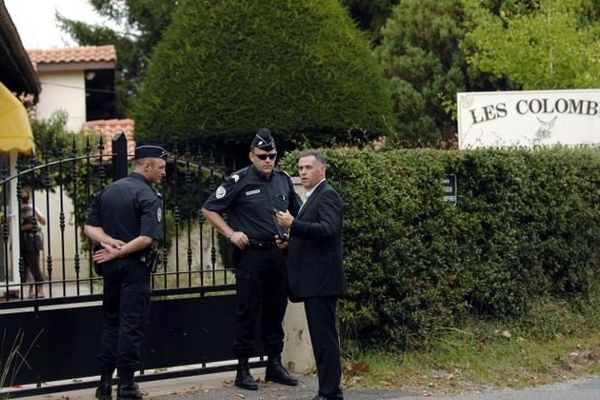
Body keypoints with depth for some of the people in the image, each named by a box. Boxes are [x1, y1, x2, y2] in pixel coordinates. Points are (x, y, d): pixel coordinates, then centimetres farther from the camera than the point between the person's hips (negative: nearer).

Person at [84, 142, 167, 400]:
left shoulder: (108, 191, 10)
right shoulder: (149, 197, -12)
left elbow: (90, 227, 6)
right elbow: (147, 238, -22)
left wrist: (109, 242, -8)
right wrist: (118, 252, -13)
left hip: (110, 265, 6)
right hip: (135, 266, -6)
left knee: (110, 321, 14)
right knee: (131, 324, -1)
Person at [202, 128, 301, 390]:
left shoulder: (283, 180, 9)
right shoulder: (239, 181, -6)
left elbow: (297, 212, 23)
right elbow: (209, 209, -3)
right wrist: (231, 233, -9)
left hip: (279, 254, 5)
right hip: (251, 254, -5)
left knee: (276, 311, 11)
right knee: (247, 312, -1)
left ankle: (274, 365, 20)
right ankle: (243, 369, 4)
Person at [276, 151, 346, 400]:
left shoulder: (327, 195, -9)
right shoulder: (314, 197, 21)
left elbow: (328, 229, -24)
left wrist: (293, 224, -30)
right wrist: (291, 242, 11)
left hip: (322, 280, -10)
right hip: (313, 281, 10)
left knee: (325, 337, -9)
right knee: (321, 337, 11)